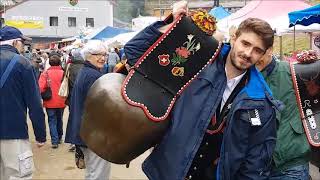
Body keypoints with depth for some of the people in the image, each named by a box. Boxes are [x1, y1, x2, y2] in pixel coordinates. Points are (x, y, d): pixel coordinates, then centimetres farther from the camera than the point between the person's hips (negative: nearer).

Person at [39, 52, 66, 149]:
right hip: (61, 102, 2)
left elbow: (40, 88, -17)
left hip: (50, 102, -2)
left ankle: (54, 141, 0)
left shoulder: (45, 73, -11)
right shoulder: (63, 72, -9)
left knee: (52, 121, 7)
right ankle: (59, 138, 34)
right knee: (59, 120, 20)